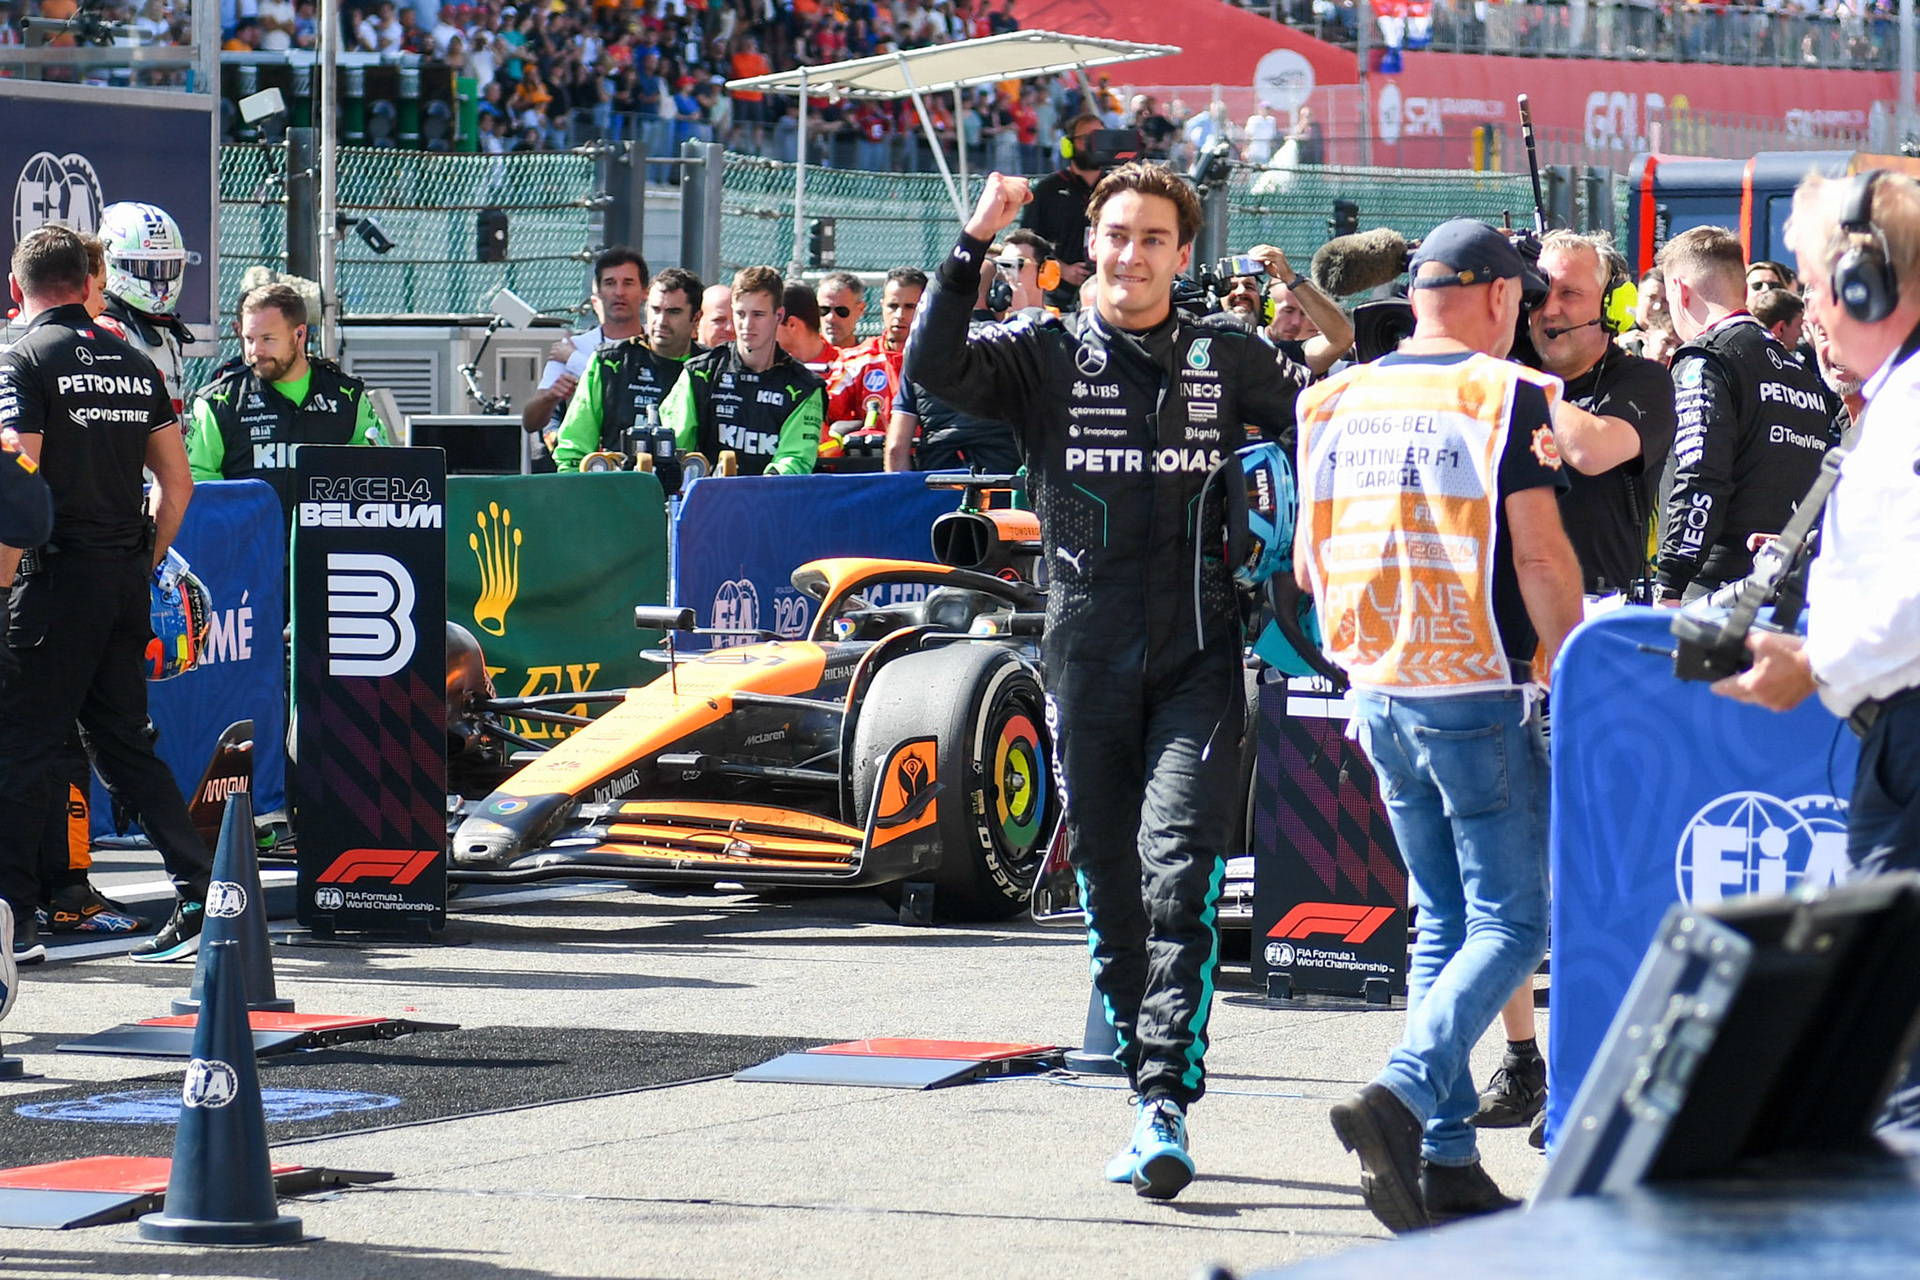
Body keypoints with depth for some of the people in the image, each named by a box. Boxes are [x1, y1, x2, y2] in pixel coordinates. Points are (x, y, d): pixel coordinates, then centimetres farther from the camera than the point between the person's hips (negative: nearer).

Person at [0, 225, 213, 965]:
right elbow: (177, 482, 12)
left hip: (61, 573, -6)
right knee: (124, 744, 13)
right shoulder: (135, 364, 11)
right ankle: (201, 896, 6)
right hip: (128, 580, 6)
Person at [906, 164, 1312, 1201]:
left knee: (1180, 871, -15)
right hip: (1086, 663, 1)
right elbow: (935, 366, -12)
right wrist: (976, 243, -17)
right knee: (1108, 890, 8)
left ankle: (1167, 1101, -19)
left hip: (1198, 658, -1)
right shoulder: (1043, 355, 5)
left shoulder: (1228, 362, 9)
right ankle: (1142, 1093, 20)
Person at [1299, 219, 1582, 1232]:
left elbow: (1309, 562, 14)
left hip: (1380, 691, 6)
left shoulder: (1340, 403, 9)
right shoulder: (1506, 396, -9)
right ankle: (1402, 1096, -22)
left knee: (1442, 923, 13)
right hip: (1481, 692, -6)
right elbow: (1539, 553, -15)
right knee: (1510, 923, -1)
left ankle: (1447, 1159, 8)